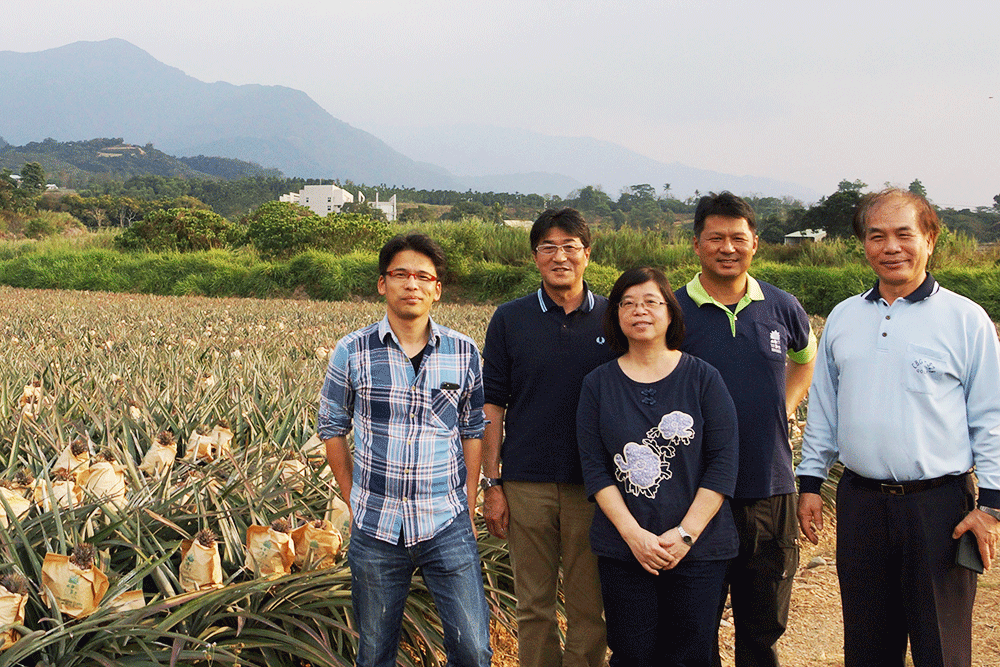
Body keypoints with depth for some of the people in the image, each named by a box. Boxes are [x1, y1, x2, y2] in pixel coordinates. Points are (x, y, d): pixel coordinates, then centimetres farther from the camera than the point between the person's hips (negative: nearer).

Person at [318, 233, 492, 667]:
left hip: (447, 527, 0)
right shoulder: (352, 352, -3)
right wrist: (355, 501, 3)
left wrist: (468, 509, 4)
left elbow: (473, 431, 8)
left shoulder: (463, 353, 0)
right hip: (375, 530, 0)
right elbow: (332, 429, 6)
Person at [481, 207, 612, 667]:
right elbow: (493, 406, 5)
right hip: (528, 484, 0)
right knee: (534, 606, 7)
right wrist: (492, 483, -1)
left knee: (590, 607, 5)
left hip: (594, 485, 0)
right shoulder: (510, 320, 5)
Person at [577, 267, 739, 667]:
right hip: (623, 550, 1)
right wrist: (634, 534, -11)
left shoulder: (703, 378, 2)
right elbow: (594, 469, 1)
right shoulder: (598, 385, 5)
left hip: (698, 548, -1)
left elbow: (724, 464, -2)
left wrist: (685, 534, -11)